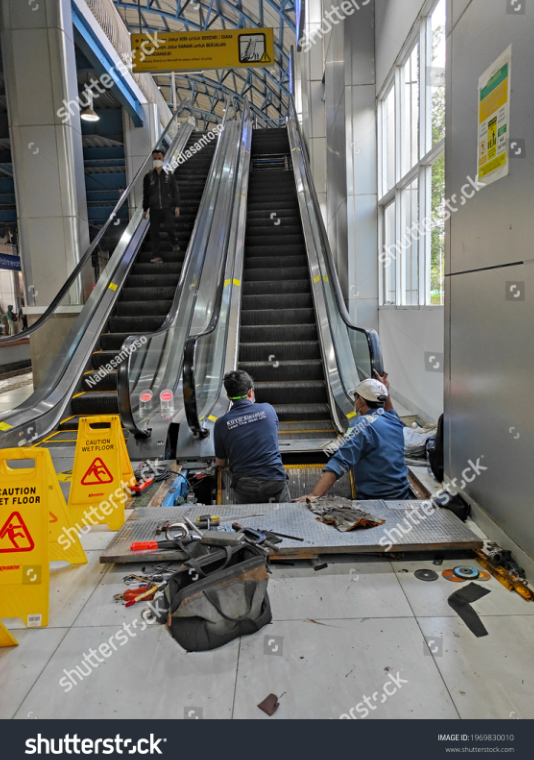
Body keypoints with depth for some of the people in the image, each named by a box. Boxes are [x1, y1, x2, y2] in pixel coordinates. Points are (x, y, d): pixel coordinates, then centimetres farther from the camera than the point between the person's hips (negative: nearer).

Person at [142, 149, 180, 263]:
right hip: (154, 209, 1)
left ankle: (174, 243, 27)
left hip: (167, 207, -1)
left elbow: (175, 191, 6)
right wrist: (145, 209, 8)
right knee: (154, 232, -1)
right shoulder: (148, 176, 6)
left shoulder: (169, 175, 4)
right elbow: (145, 194, 10)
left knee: (169, 228, -6)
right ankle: (155, 255, 3)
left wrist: (176, 206, 0)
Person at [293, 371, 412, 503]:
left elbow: (340, 462, -27)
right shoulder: (395, 422, 5)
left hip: (376, 499, -8)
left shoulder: (367, 424, -16)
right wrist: (386, 392, 26)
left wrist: (314, 495, -32)